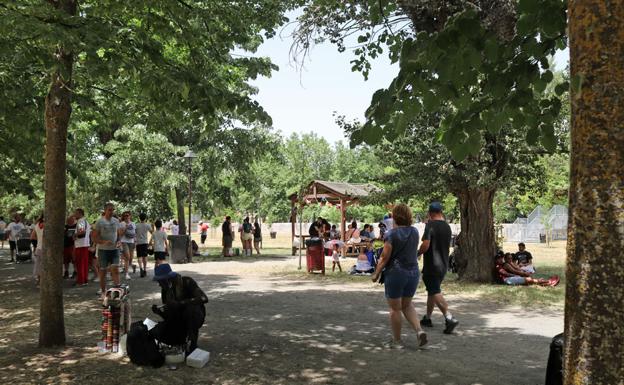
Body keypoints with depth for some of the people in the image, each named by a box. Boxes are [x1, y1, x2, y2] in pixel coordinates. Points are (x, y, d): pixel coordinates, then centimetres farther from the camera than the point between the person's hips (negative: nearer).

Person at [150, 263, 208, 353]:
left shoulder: (187, 282, -16)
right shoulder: (165, 290, 1)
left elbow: (204, 298, -32)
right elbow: (169, 316, 3)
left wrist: (180, 303, -36)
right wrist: (159, 310, -20)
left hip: (194, 317, -5)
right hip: (178, 322, 5)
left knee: (192, 308, -37)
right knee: (155, 332, -17)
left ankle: (193, 345, -23)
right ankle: (184, 338, 6)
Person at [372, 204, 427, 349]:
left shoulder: (392, 234, -14)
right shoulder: (415, 232, 2)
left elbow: (384, 257, -14)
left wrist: (376, 273, -2)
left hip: (395, 273, -5)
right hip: (413, 272, 5)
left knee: (395, 308, 8)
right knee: (407, 305, 20)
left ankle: (397, 341, 16)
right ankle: (419, 331, 2)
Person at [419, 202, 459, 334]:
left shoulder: (430, 225, -15)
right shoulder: (447, 226, 9)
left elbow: (425, 245, -22)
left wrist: (417, 253, -4)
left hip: (432, 265, -8)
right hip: (443, 265, 8)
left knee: (435, 292, -8)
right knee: (432, 290, 18)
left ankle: (449, 318, -20)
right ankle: (427, 318, 26)